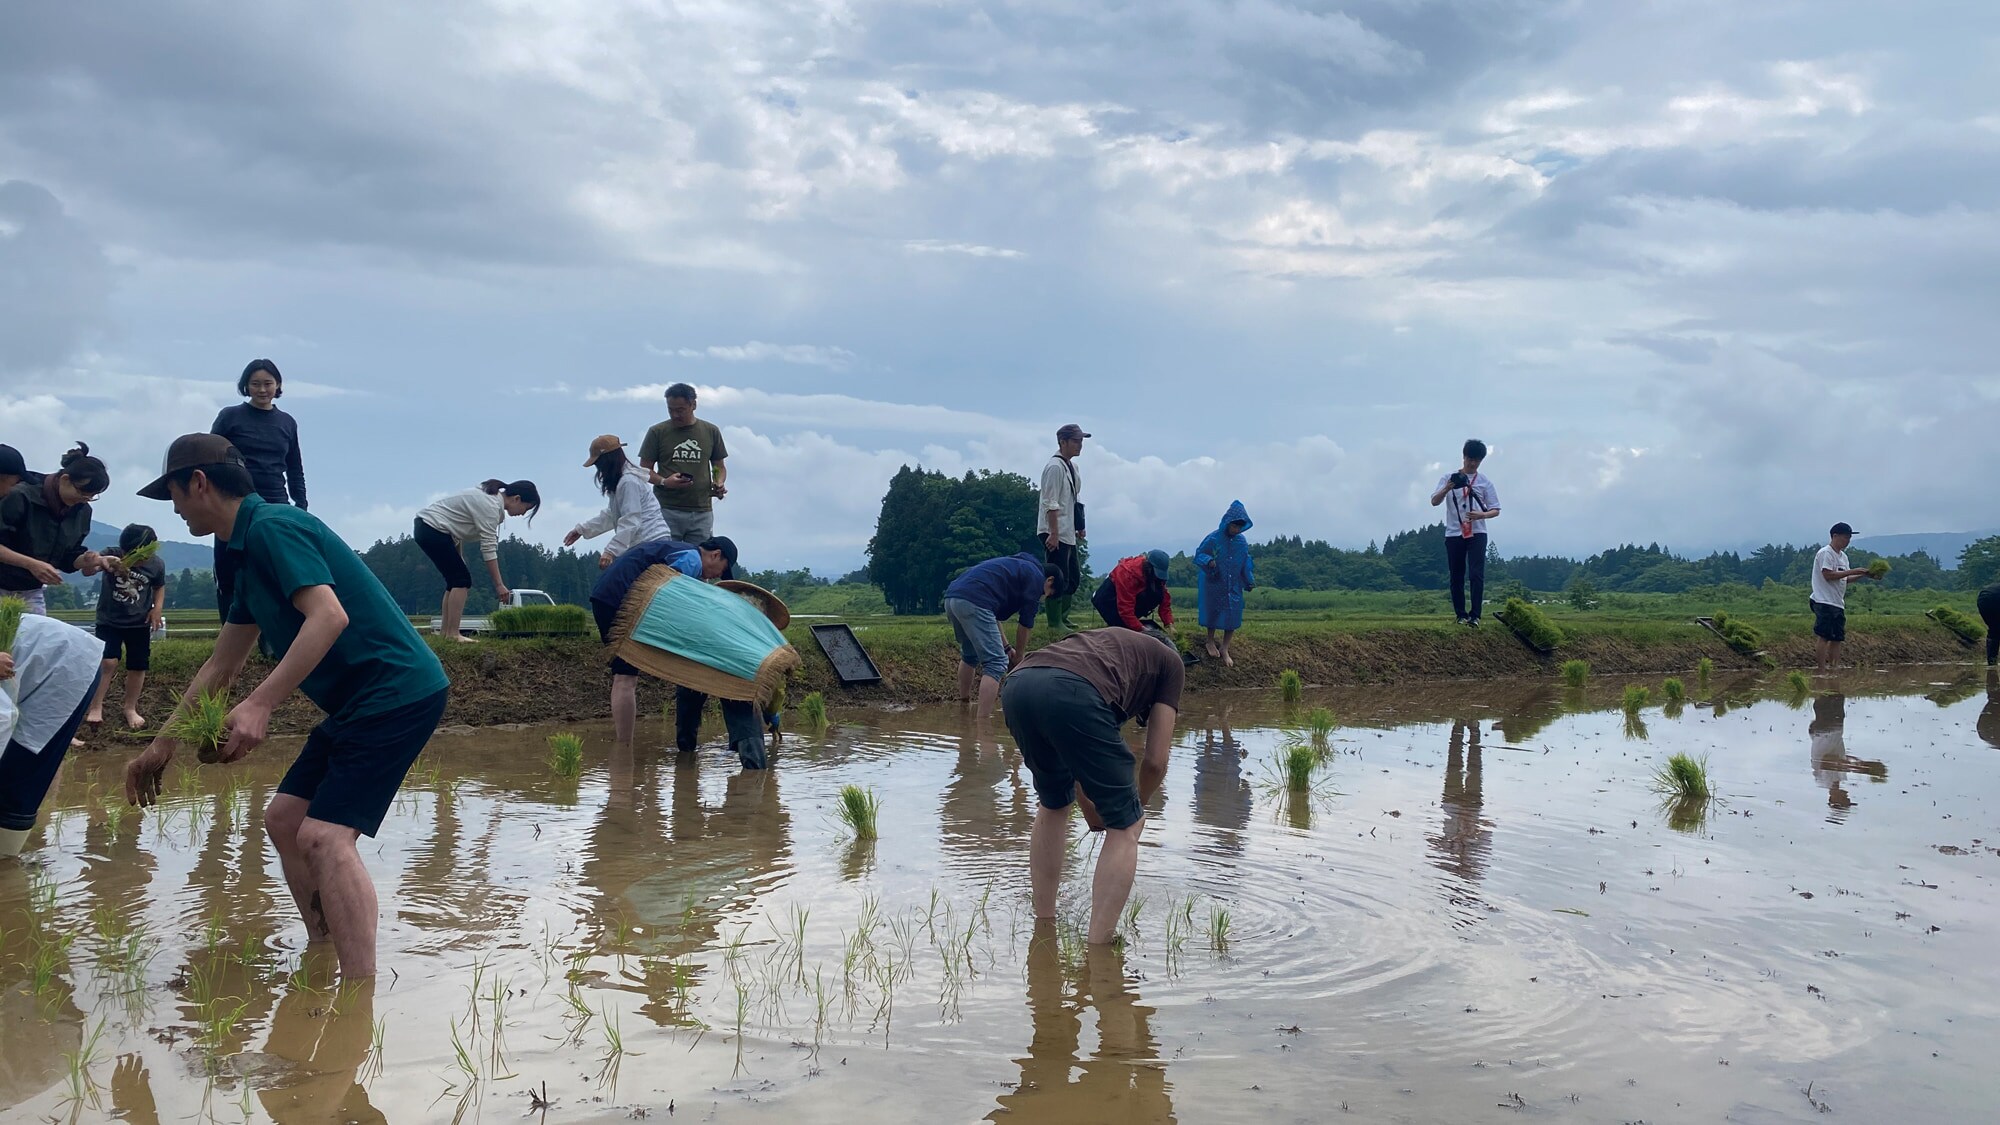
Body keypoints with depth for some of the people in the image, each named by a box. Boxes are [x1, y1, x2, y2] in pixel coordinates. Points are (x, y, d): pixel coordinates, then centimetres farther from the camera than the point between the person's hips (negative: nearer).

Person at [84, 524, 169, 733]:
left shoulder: (156, 565, -11)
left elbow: (159, 586, 9)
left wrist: (158, 607, -8)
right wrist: (103, 563, -55)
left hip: (139, 624, 2)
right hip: (109, 621, -2)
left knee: (138, 666, 5)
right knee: (107, 662, -15)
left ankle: (131, 709, 21)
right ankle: (95, 707, -4)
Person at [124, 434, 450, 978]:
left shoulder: (274, 527, -12)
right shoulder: (252, 550, 19)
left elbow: (330, 616, -27)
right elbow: (221, 665, 27)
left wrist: (260, 704, -30)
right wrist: (163, 745, 32)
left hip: (399, 692, -10)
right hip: (358, 702, 10)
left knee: (324, 835, -19)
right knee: (284, 818, 14)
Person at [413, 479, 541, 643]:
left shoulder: (490, 498, 11)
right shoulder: (491, 506, -18)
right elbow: (489, 549, -20)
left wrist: (459, 560, 18)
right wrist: (499, 585, -18)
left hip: (426, 527, 10)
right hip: (433, 529, -10)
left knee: (456, 578, 10)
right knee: (462, 579, -9)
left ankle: (446, 633, 10)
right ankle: (453, 634, -12)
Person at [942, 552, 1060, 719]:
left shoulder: (1018, 565, 33)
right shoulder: (1037, 578, 8)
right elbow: (1025, 625, 11)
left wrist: (1005, 647, 33)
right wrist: (1018, 657, 25)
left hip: (951, 597, 9)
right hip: (973, 602, -9)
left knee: (970, 655, 31)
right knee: (996, 663, -8)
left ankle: (963, 704, 43)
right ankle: (983, 721, -19)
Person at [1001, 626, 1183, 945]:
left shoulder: (1108, 645, 43)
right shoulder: (1170, 661, 29)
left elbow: (1069, 753, 43)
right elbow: (1155, 761, 21)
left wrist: (1089, 807, 49)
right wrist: (1135, 808, 38)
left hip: (1016, 685, 7)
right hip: (1072, 694, -7)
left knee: (1053, 804, 32)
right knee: (1125, 826, 11)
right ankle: (1097, 947, 8)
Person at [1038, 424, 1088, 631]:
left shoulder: (1072, 466, 14)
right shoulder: (1055, 467, -14)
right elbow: (1051, 504, -19)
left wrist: (1079, 526, 17)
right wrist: (1054, 534, -23)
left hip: (1068, 534, 10)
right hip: (1056, 534, -10)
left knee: (1074, 576, 14)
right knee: (1059, 578, -6)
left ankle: (1062, 617, 24)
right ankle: (1055, 622, 2)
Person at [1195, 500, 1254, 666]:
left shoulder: (1242, 542, -4)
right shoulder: (1213, 539, -17)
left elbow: (1246, 564, 7)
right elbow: (1198, 555, -11)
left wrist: (1250, 581, -2)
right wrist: (1208, 561, -31)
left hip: (1233, 587, 3)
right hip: (1214, 585, -3)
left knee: (1232, 617, 2)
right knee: (1213, 613, 12)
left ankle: (1224, 649, 15)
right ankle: (1210, 642, 34)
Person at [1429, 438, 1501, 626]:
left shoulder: (1485, 481, 6)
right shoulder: (1449, 478, 6)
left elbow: (1495, 510, 5)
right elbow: (1434, 502, -3)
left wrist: (1481, 515, -17)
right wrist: (1447, 488, -22)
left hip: (1477, 533, -1)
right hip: (1453, 533, 1)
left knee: (1476, 574, -12)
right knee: (1456, 577, 3)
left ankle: (1474, 616, -15)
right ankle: (1461, 615, 12)